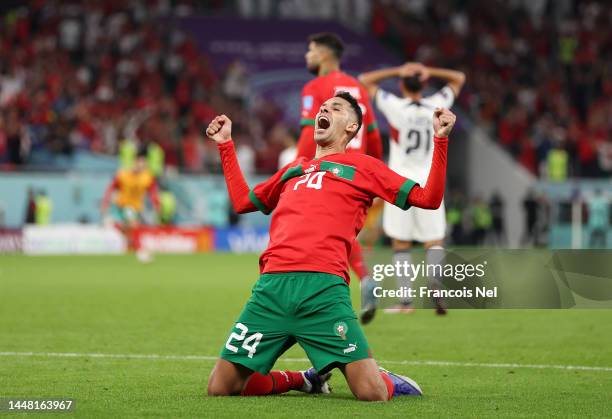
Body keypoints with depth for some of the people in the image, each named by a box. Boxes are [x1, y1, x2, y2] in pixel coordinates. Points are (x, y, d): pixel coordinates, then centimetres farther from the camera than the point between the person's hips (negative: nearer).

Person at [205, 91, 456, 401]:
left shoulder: (362, 166, 19)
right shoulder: (293, 169, 31)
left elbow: (428, 198, 13)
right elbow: (241, 200, 43)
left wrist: (440, 139, 6)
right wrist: (225, 145, 44)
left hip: (324, 287, -4)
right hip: (271, 286, 4)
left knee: (372, 394, -17)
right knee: (219, 389, -2)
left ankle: (389, 381, 21)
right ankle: (309, 379, 20)